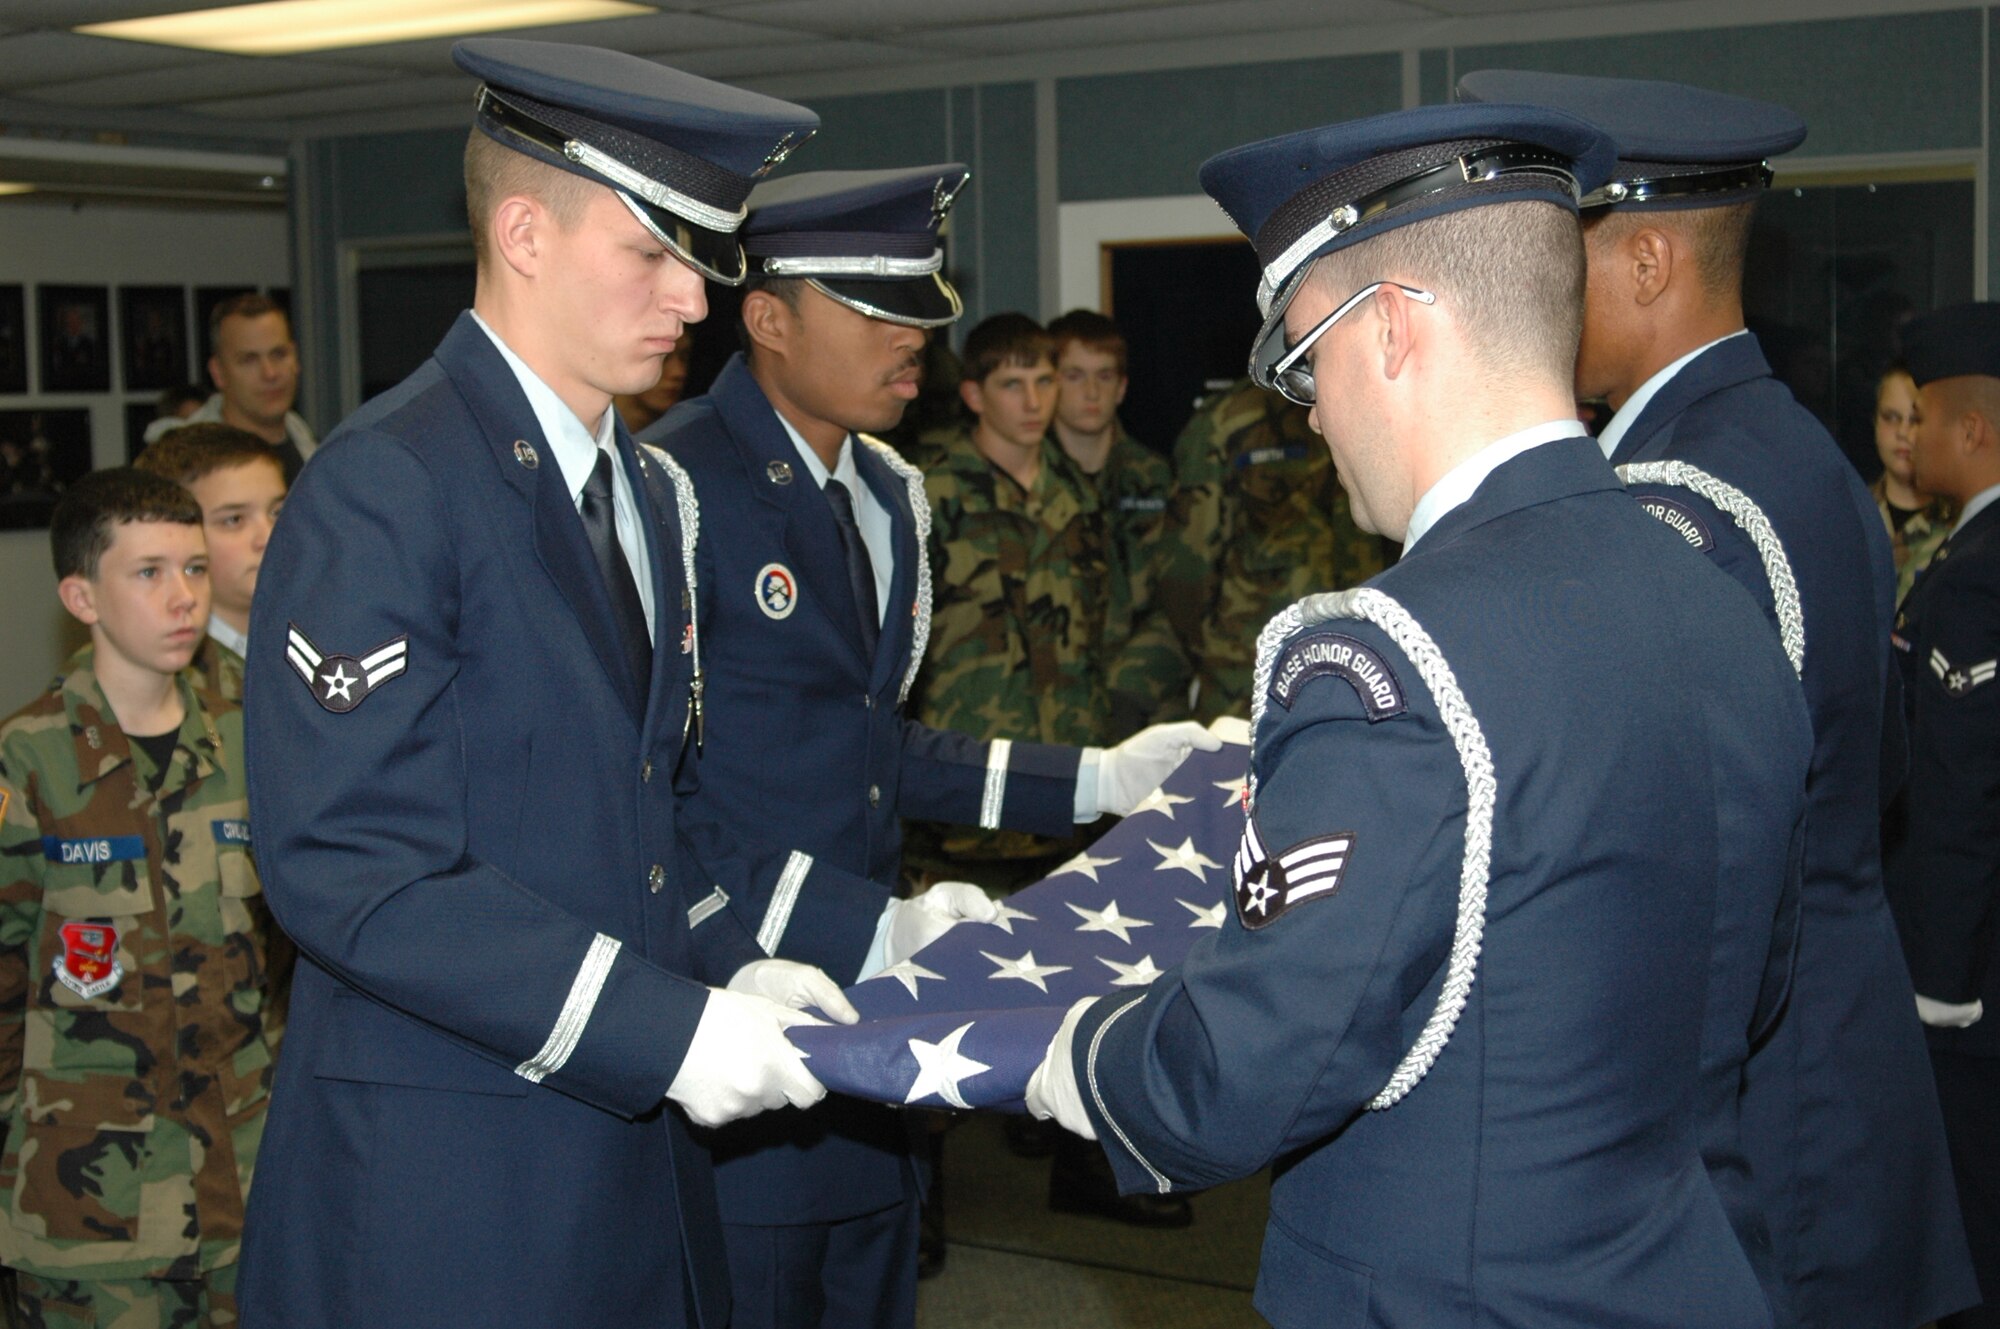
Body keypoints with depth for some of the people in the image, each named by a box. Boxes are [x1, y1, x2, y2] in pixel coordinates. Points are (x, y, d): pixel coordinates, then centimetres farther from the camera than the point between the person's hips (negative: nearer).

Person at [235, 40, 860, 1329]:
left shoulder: (655, 496, 13)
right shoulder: (384, 490, -15)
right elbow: (350, 869, -21)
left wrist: (726, 969, 1)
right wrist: (662, 1028, -23)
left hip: (635, 1151, 8)